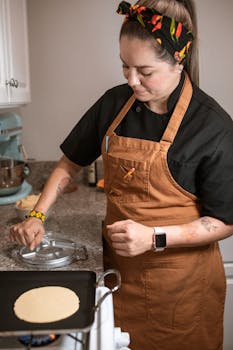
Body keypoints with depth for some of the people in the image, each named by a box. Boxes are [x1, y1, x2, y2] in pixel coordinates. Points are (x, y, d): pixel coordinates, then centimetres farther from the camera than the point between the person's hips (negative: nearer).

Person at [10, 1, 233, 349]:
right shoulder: (115, 103, -4)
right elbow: (69, 164, 7)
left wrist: (154, 238, -24)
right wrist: (37, 216, -4)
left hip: (179, 281, -4)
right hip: (118, 265, 4)